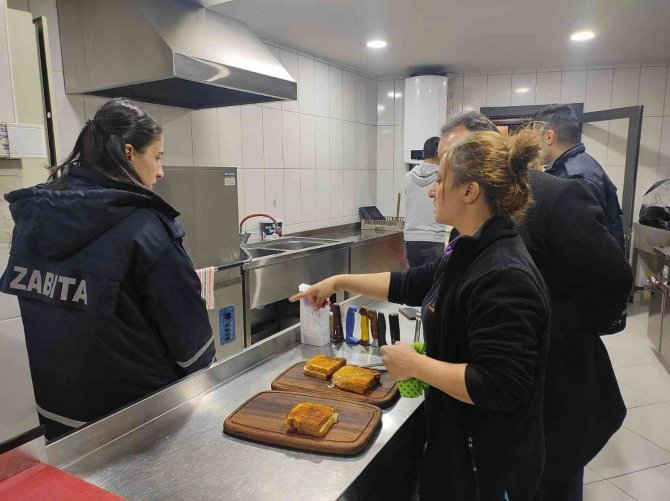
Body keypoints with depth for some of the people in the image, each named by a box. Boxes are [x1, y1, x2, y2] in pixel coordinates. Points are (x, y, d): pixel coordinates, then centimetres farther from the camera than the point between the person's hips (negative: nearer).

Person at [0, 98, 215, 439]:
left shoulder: (32, 215, -4)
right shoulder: (143, 228, -23)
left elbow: (44, 310, 4)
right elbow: (186, 326, -16)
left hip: (57, 406, 6)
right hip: (137, 415, -5)